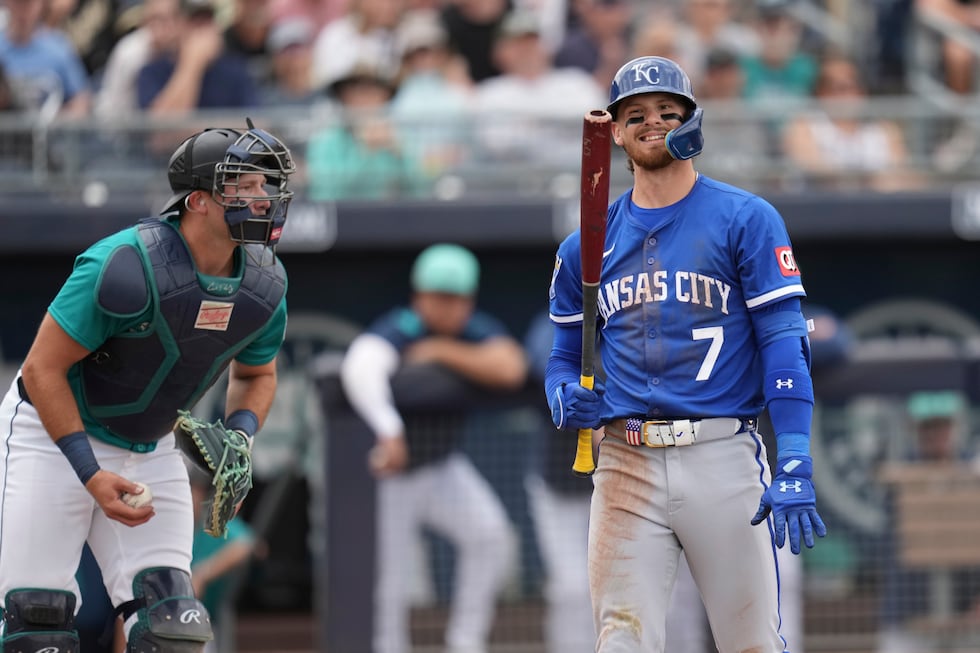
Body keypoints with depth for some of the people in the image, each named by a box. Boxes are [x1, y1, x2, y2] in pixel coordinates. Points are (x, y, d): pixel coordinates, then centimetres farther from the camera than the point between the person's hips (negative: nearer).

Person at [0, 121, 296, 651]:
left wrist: (239, 439, -8)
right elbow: (43, 370, -22)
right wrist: (92, 476, -25)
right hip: (52, 433, -6)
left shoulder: (264, 285, -8)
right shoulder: (127, 266, -29)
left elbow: (255, 374, 13)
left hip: (147, 450, 6)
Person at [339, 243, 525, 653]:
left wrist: (443, 352, -33)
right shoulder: (399, 332, -29)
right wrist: (390, 432, -64)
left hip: (442, 469, 5)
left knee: (491, 536, -13)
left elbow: (511, 370, -32)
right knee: (388, 586, -3)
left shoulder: (476, 331, -13)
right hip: (384, 476, -5)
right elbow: (360, 369, -51)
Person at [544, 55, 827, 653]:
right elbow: (565, 356, 25)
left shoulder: (746, 220, 2)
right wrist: (566, 398, -1)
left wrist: (794, 468, -16)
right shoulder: (584, 248, 15)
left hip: (722, 455, -3)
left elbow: (785, 342, -5)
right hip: (626, 464, 3)